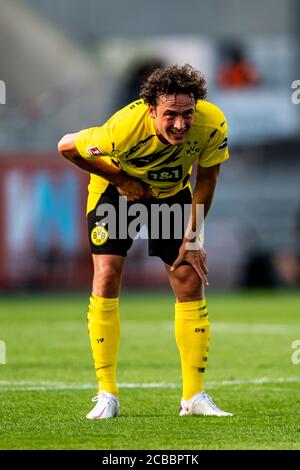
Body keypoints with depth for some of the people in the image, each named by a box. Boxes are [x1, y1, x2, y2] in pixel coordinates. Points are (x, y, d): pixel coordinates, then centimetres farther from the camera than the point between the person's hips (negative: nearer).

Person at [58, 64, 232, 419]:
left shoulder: (212, 124, -31)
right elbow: (67, 147, -22)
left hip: (172, 193, 3)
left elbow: (206, 177, -11)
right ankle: (107, 395, -8)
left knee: (191, 283, -5)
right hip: (116, 188, -3)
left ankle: (194, 396, 5)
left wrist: (191, 237, -11)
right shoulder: (125, 128, -40)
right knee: (106, 277, -16)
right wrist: (121, 180, -18)